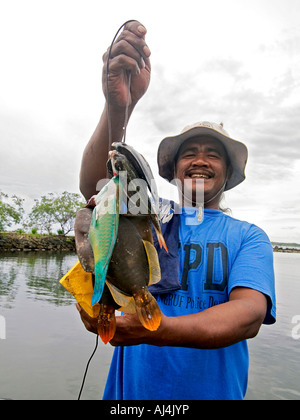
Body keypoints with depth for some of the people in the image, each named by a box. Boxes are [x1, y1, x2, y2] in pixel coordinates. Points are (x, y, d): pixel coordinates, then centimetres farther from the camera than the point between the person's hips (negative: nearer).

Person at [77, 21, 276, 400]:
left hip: (213, 390, 0)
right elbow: (94, 186, -21)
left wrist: (158, 330, -36)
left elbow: (251, 314, -20)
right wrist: (118, 107, -38)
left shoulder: (249, 237, -4)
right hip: (131, 388, 1)